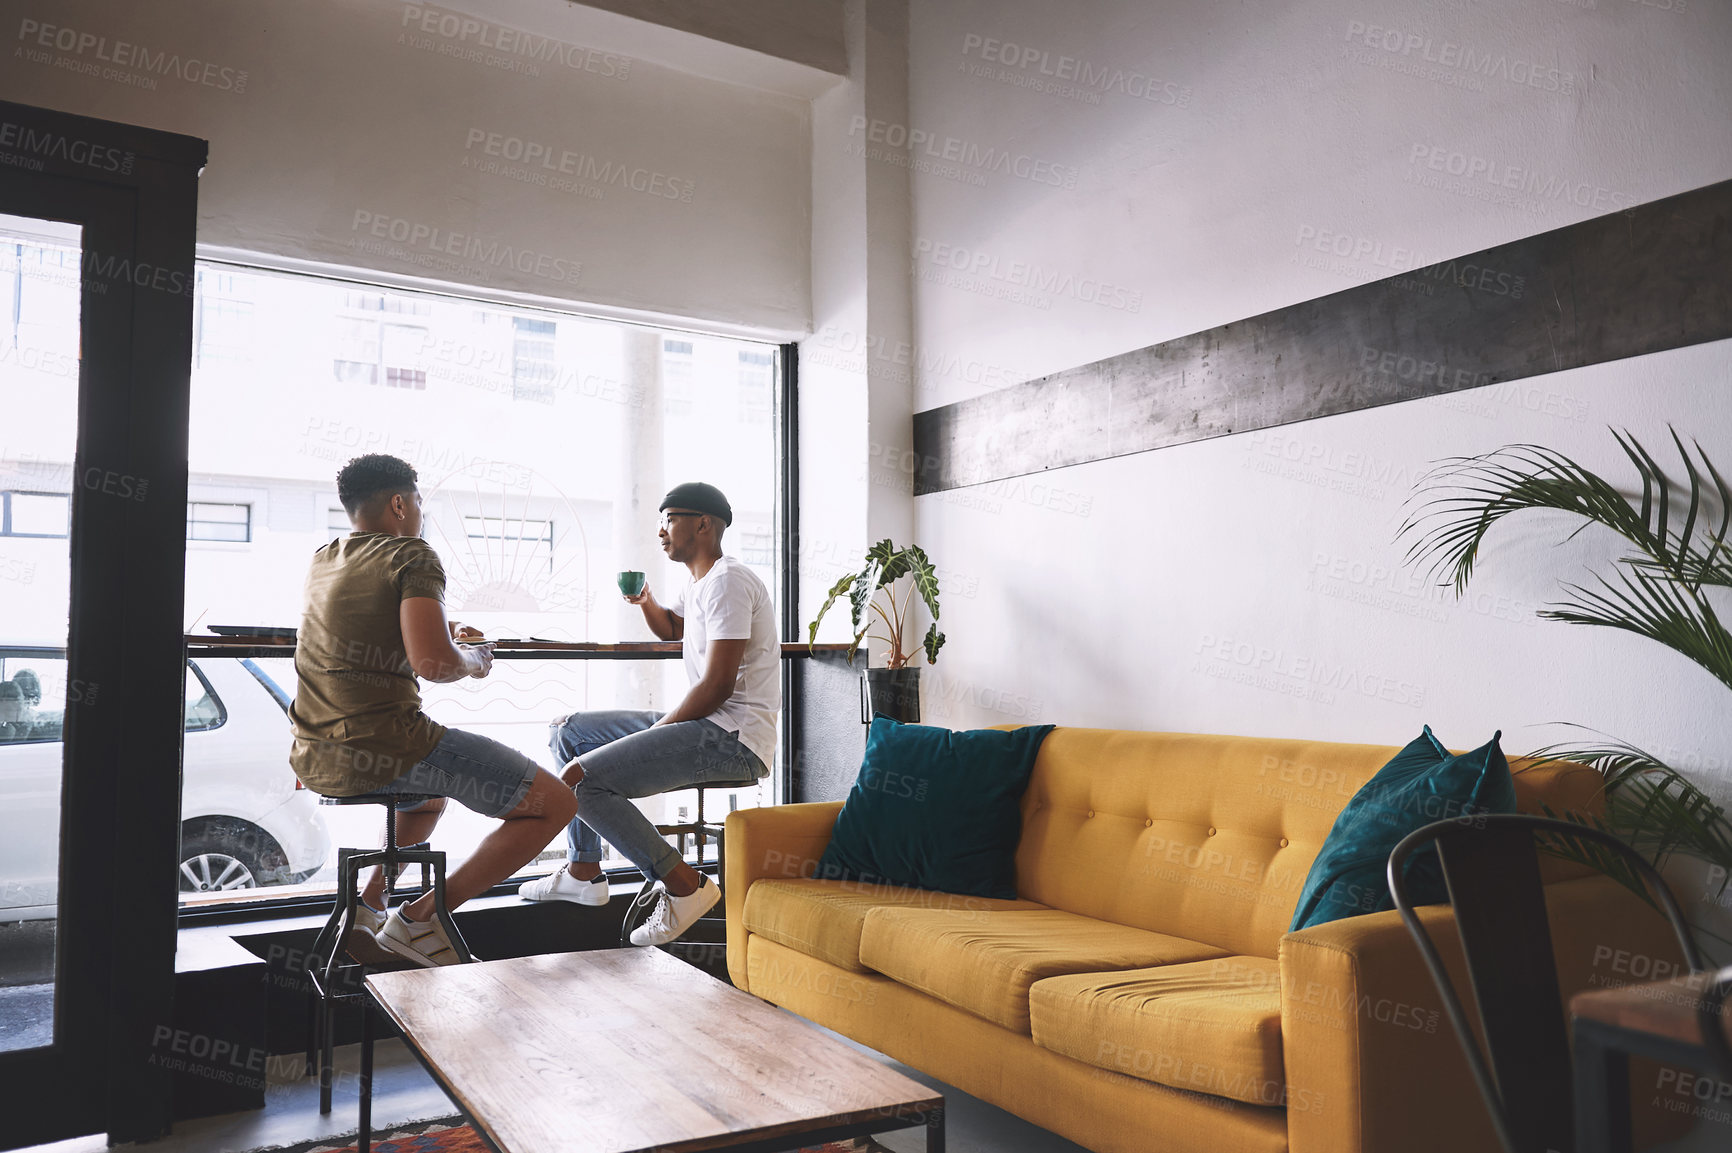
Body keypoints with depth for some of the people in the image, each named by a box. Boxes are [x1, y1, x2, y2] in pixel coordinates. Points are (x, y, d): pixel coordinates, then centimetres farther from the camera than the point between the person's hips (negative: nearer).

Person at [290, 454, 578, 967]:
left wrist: (443, 630, 33)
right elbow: (433, 663, -21)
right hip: (383, 745, -9)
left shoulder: (322, 560, 18)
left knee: (435, 790, 39)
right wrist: (474, 660, 0)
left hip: (313, 759, 9)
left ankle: (368, 905, 24)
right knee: (555, 803, -7)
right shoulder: (412, 556, -6)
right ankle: (420, 916, -7)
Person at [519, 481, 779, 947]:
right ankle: (584, 871, 19)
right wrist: (646, 602, 18)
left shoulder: (727, 582, -14)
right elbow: (671, 629, 40)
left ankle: (684, 885, -15)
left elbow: (717, 687, -22)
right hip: (705, 726, 11)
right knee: (569, 732, 17)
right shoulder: (697, 584, 18)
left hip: (734, 738, -11)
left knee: (580, 779, -22)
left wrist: (656, 731, -11)